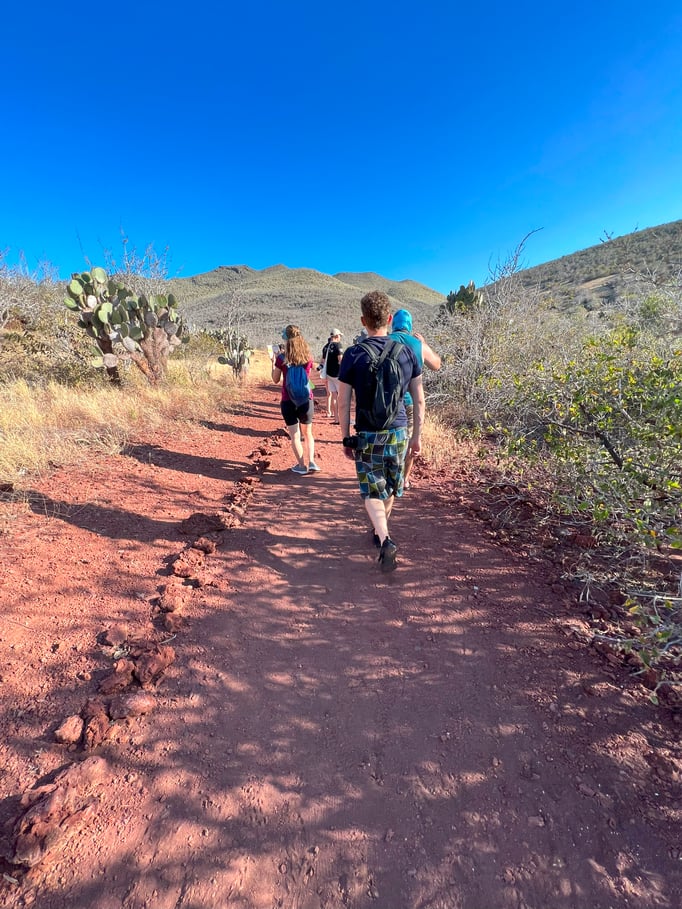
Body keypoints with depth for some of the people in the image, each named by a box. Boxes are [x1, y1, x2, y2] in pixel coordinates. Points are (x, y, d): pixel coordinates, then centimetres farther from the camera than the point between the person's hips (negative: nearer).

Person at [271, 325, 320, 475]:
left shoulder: (282, 357, -5)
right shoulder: (308, 356, 1)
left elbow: (276, 380, 2)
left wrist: (273, 363, 16)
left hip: (288, 401, -2)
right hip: (306, 400, 2)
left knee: (294, 435, 9)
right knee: (308, 433, 18)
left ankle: (302, 465, 8)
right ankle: (311, 461, 7)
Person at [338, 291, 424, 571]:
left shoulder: (353, 355, -8)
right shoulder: (407, 351, -1)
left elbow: (343, 403, -8)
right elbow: (418, 400, 2)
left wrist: (346, 439, 3)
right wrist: (417, 435, 11)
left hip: (367, 436, -3)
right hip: (398, 433, 3)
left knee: (372, 492, 9)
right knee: (390, 488, 21)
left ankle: (385, 541, -10)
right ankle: (379, 531, 41)